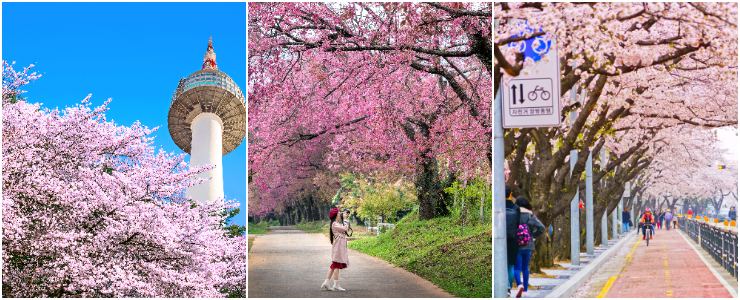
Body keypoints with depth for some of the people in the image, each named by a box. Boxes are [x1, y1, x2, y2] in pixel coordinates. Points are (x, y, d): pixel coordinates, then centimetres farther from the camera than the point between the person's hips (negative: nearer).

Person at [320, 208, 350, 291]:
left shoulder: (338, 224, 21)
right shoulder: (334, 224, -10)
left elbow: (347, 229, 24)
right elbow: (345, 229, -17)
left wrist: (346, 219, 20)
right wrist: (345, 219, -6)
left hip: (341, 246, 10)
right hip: (338, 246, -10)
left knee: (334, 265, 9)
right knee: (337, 265, -8)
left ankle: (327, 282, 8)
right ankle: (336, 285, -7)